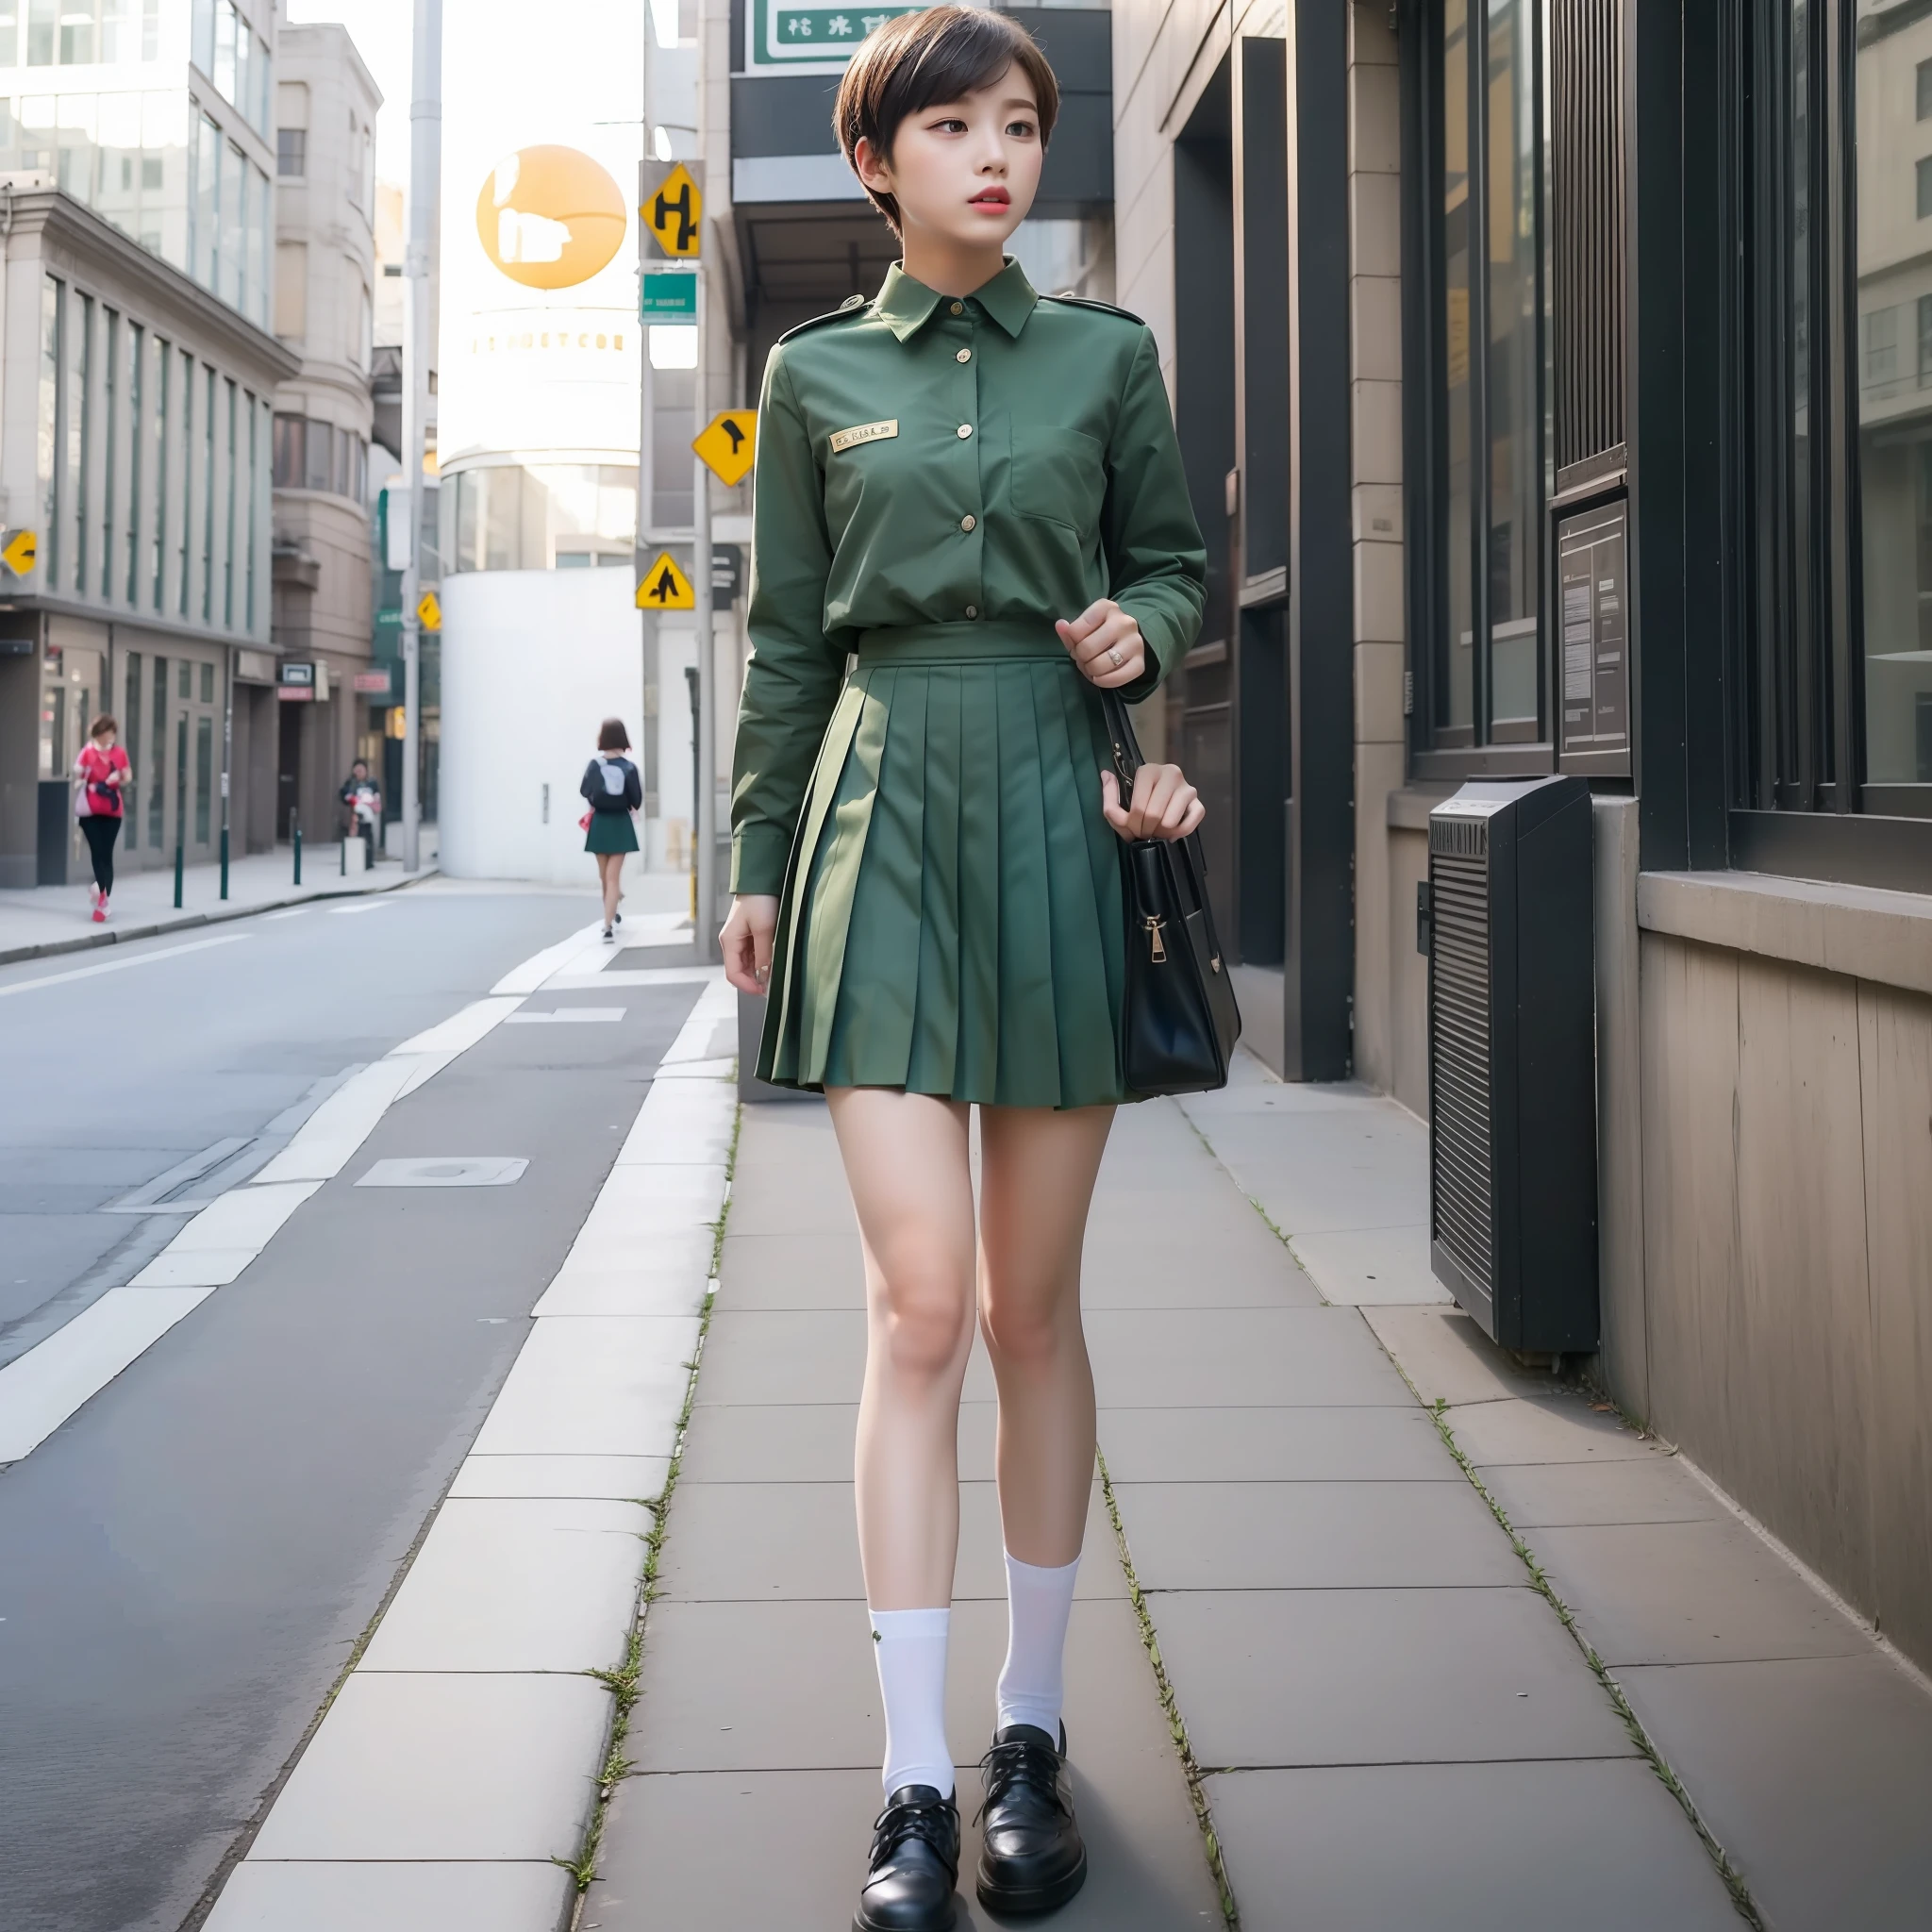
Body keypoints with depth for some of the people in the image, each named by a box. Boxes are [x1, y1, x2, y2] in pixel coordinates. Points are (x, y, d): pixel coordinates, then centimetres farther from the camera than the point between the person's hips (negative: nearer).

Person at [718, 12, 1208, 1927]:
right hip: (885, 814, 0)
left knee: (1032, 1304, 6)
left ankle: (1031, 1733, 20)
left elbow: (1174, 556, 17)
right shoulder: (814, 373, 9)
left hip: (1058, 820, 1)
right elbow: (785, 642, 12)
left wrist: (1143, 623, -5)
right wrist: (756, 867, 11)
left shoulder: (1106, 353, 9)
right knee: (919, 1301, -10)